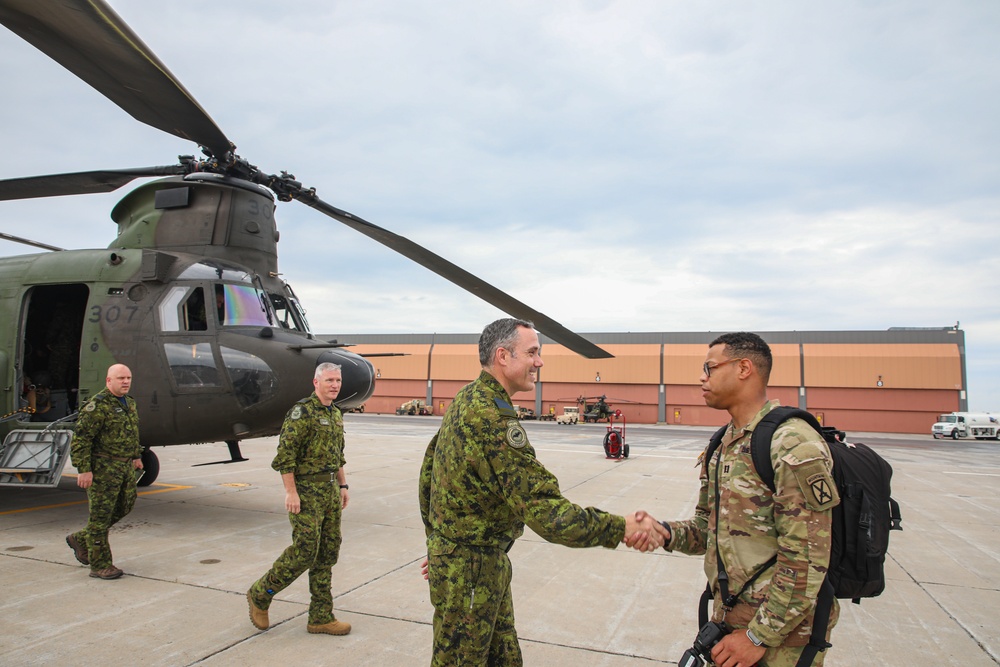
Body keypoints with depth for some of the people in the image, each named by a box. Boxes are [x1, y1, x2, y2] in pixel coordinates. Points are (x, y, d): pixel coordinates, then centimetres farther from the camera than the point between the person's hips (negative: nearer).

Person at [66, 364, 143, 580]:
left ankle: (81, 539, 32)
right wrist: (83, 469, -20)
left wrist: (136, 456, 25)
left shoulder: (129, 403, 12)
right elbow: (81, 438, -18)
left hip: (125, 466, 8)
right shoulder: (97, 406, -15)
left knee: (124, 506, 14)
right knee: (101, 513, 0)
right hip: (103, 467, -8)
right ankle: (100, 565, 11)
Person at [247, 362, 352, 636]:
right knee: (304, 551, -6)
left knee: (328, 552, 8)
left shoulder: (336, 414, 13)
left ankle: (321, 617, 16)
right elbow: (285, 454, -17)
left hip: (330, 490, 8)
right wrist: (291, 491, -19)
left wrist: (342, 485, 17)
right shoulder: (302, 411, -13)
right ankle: (260, 595, 17)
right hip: (306, 491, -8)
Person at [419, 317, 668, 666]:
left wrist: (438, 538, 21)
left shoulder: (467, 398, 5)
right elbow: (543, 511, -32)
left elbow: (428, 470, 14)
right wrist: (620, 528, -26)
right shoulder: (493, 417, -28)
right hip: (469, 568, -9)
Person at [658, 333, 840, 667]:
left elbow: (805, 561, -22)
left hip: (781, 635, -7)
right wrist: (664, 533, -9)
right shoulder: (724, 445, 8)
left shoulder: (794, 445, -20)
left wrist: (760, 637, -17)